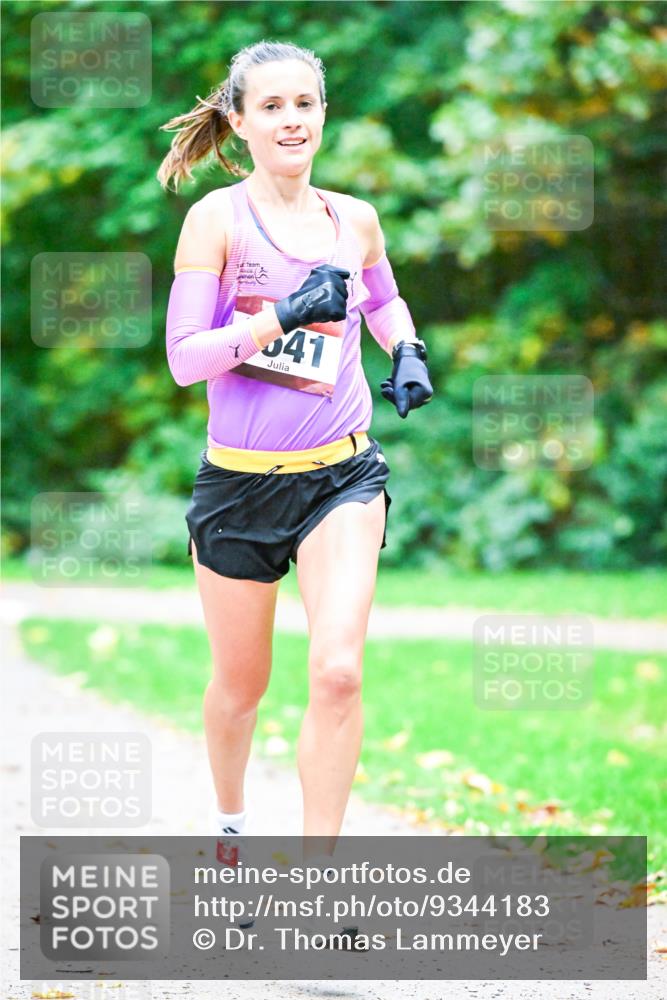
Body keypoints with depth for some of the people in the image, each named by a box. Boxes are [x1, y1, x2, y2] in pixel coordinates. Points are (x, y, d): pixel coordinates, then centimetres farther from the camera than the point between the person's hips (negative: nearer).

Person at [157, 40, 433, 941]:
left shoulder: (354, 219, 5)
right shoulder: (217, 218, -6)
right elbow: (182, 357, -12)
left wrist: (407, 350, 7)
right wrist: (281, 316, -22)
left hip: (342, 476, 2)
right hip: (240, 482, -2)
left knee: (338, 670, -17)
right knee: (241, 681, 13)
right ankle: (231, 829, 42)